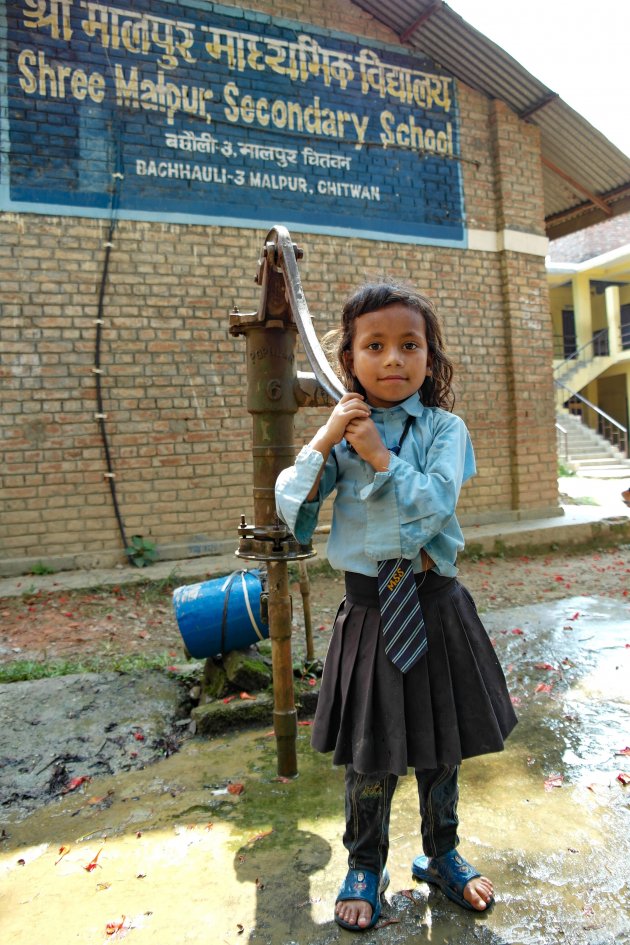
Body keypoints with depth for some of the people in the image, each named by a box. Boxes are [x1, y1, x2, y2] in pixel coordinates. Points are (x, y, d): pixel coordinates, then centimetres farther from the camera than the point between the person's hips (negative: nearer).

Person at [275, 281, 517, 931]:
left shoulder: (444, 428, -4)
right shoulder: (342, 430, -1)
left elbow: (434, 504, -19)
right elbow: (290, 510, -9)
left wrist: (377, 455, -18)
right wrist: (326, 438, -17)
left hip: (436, 606, 1)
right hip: (368, 606, 0)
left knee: (441, 749, 19)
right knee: (370, 757, 13)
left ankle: (441, 856, 45)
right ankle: (365, 866, 39)